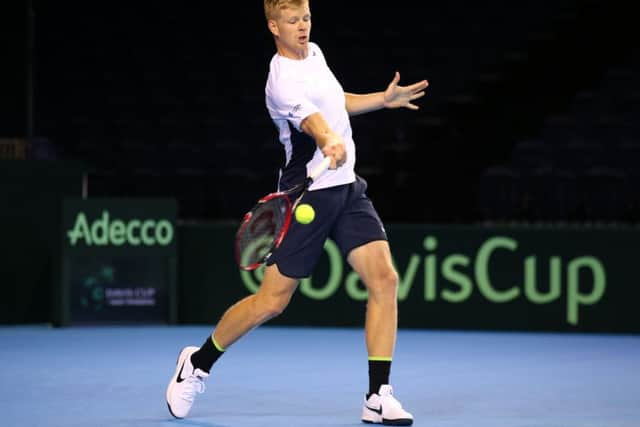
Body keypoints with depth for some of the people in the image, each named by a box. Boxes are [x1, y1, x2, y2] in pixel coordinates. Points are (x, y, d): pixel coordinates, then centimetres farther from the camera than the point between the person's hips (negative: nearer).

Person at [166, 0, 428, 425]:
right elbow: (312, 120, -40)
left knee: (385, 279, -11)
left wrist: (383, 99, 24)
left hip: (347, 188, 7)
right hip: (308, 194, -7)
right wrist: (330, 143, -59)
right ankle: (199, 362, 24)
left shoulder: (314, 52, 9)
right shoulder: (283, 80, -18)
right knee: (272, 301, -1)